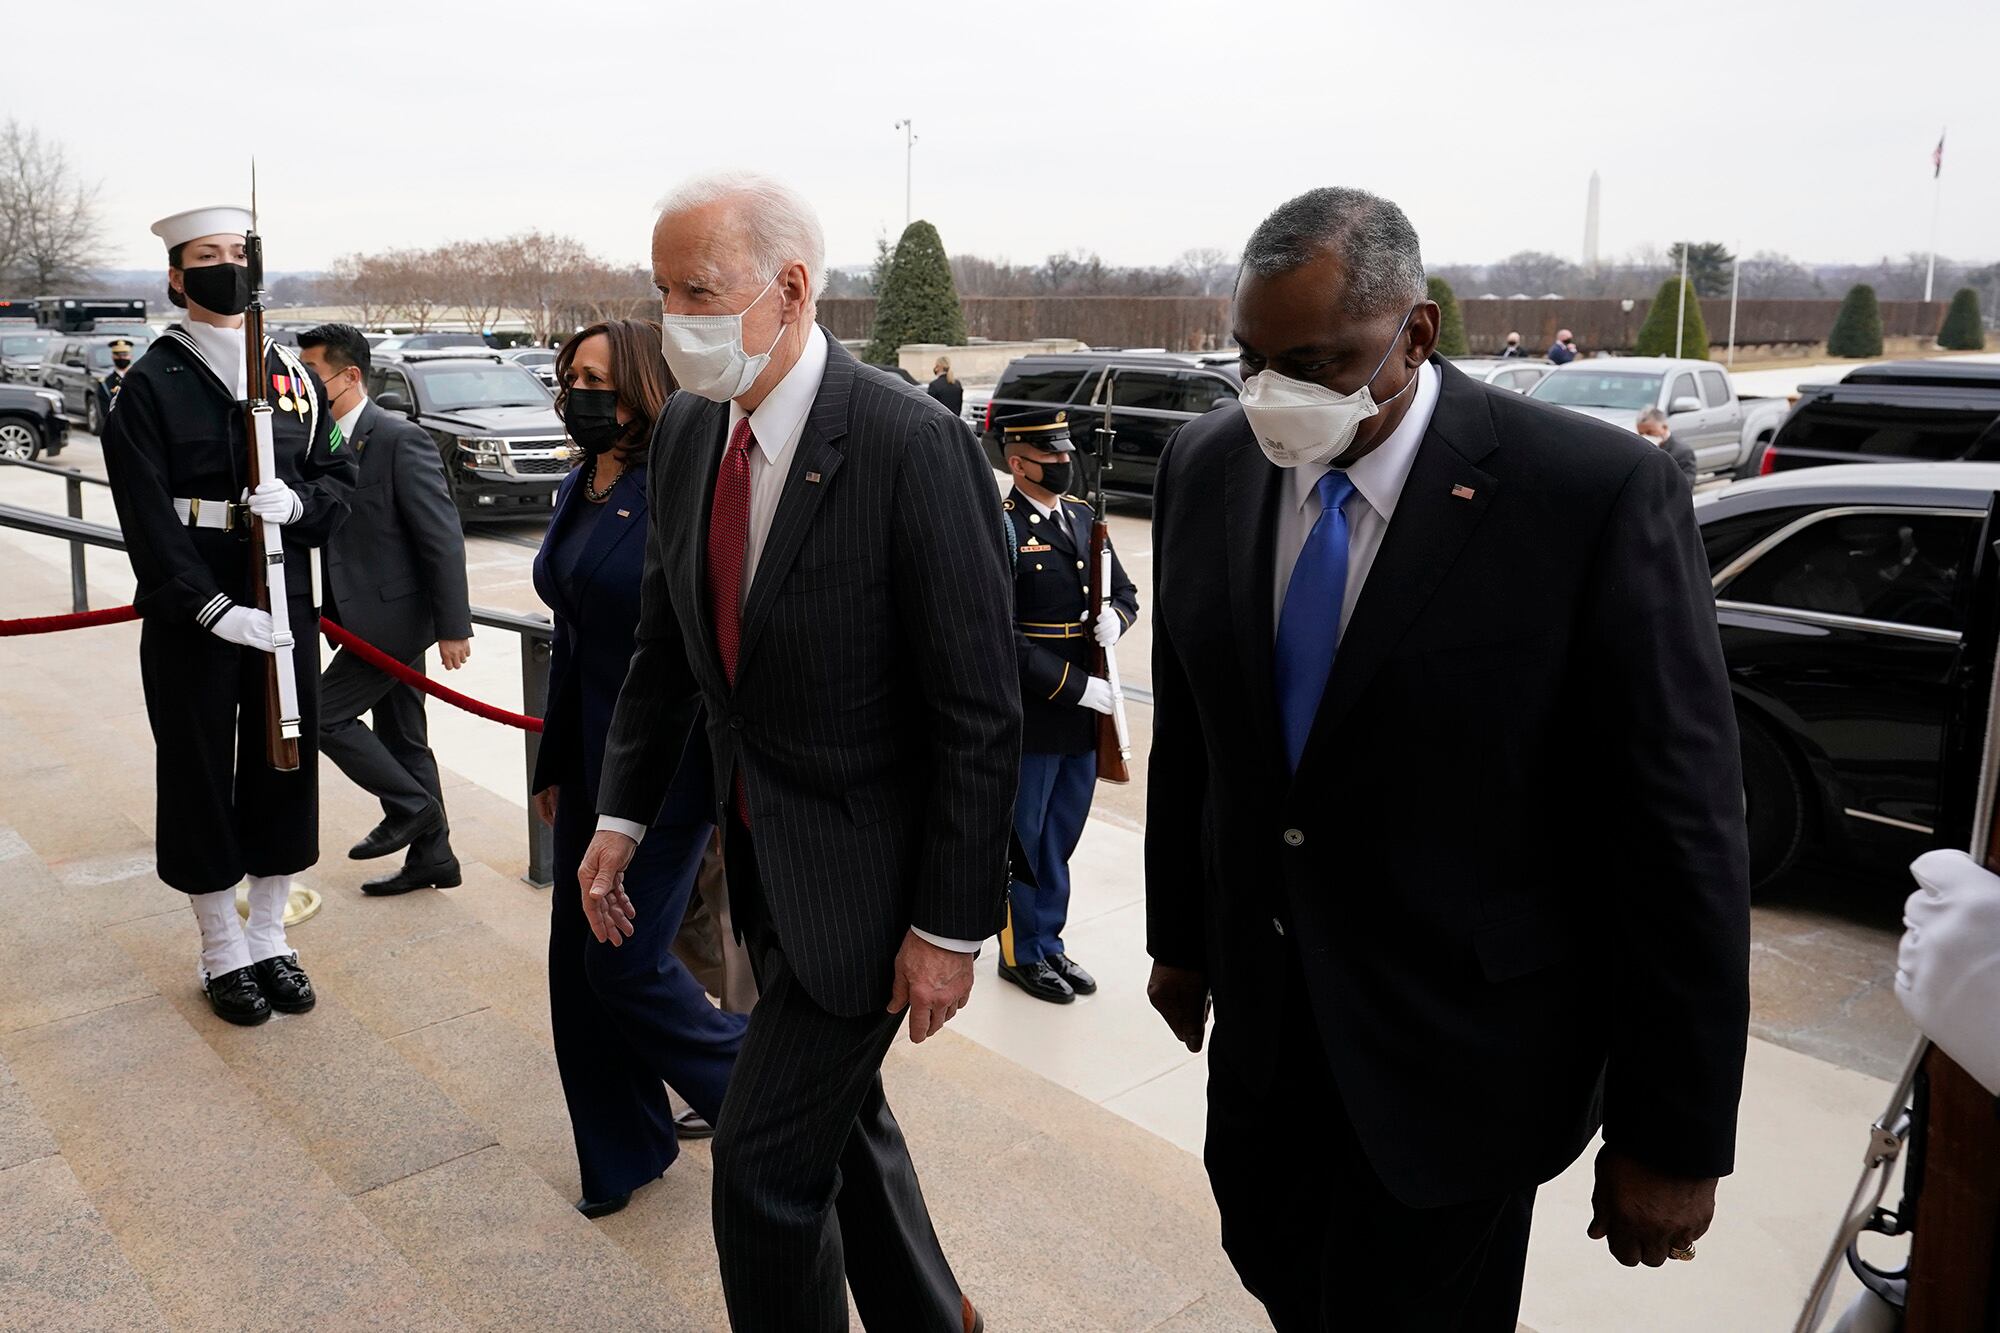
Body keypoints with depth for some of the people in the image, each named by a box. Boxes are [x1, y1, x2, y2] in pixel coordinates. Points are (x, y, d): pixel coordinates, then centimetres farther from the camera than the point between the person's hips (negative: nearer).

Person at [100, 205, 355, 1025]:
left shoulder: (293, 376, 9)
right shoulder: (153, 383, -4)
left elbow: (338, 478, 9)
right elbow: (147, 515, -11)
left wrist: (299, 502, -15)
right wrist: (215, 608, -20)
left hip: (285, 607, 4)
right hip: (190, 619, -4)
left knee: (286, 766, 10)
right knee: (202, 775, 6)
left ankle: (269, 938, 26)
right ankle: (223, 953, 21)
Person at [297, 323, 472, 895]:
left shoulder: (401, 439, -16)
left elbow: (443, 537, -18)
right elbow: (328, 532, 16)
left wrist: (453, 626, -19)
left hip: (393, 615, -9)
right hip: (367, 617, 9)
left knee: (321, 714, -5)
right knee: (401, 740, 13)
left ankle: (410, 805, 10)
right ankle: (431, 857, 23)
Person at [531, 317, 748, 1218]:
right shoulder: (579, 492, 10)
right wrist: (553, 763, 19)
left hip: (666, 763, -8)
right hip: (592, 762, 9)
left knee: (626, 960, -2)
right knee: (576, 959, 12)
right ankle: (622, 1153, 30)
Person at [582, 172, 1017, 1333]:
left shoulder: (915, 445, -22)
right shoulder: (688, 433, 0)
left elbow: (982, 710, -20)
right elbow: (666, 645, 12)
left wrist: (952, 926, -17)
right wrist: (624, 815, 9)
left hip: (866, 867, -7)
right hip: (759, 849, 8)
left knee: (766, 1160, 0)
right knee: (839, 1113, 23)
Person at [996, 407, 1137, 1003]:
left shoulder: (1082, 516, 9)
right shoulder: (1000, 528, -13)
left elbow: (1124, 591, 17)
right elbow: (1001, 636, -19)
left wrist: (1114, 616, -7)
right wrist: (1074, 685, -20)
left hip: (1085, 710, 7)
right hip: (1030, 718, -7)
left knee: (1061, 837, 17)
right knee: (1022, 840, 9)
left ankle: (1050, 942, 32)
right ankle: (1022, 953, 24)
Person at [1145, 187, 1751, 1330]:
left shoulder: (1600, 493, -20)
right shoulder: (1208, 467, -4)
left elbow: (1681, 825, -16)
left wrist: (1678, 1137, -12)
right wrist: (1179, 936, 13)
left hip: (1460, 1041, -4)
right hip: (1263, 1005, 5)